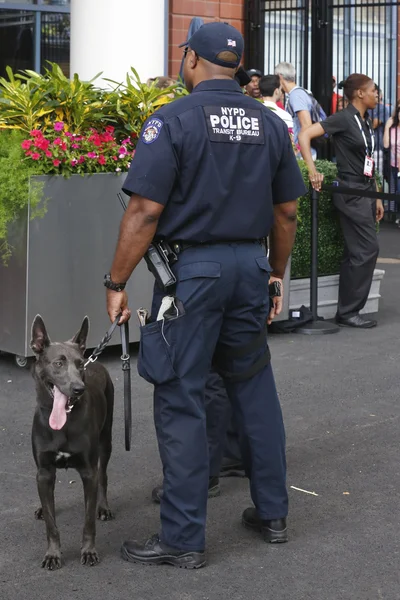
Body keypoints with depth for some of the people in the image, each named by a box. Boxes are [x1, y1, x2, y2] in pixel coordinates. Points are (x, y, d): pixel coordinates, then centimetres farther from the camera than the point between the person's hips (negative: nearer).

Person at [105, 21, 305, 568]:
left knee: (181, 400, 1)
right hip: (251, 265, 6)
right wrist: (276, 276, 23)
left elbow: (145, 211, -15)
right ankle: (272, 512, 26)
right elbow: (286, 211, 11)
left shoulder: (174, 120, -10)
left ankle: (184, 539, 6)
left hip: (191, 268, -5)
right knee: (255, 388, 17)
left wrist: (116, 283, -8)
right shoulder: (270, 124, 7)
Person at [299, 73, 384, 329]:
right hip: (350, 193, -8)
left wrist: (377, 197, 18)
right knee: (368, 249, -10)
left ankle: (347, 311, 14)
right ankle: (349, 311, -2)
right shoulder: (344, 118, -12)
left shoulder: (366, 122, 14)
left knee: (356, 254, 9)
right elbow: (305, 135, -18)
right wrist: (313, 170, -26)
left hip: (365, 193, 8)